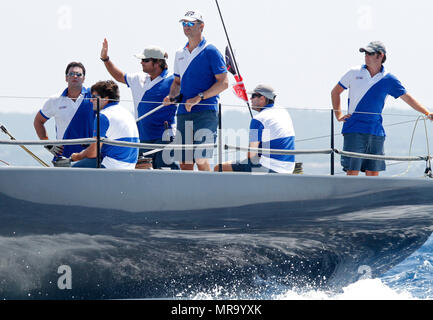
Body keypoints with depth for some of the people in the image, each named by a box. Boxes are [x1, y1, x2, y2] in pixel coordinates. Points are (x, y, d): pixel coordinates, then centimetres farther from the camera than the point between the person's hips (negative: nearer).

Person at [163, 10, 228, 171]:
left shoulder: (210, 52, -4)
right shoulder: (180, 54, 17)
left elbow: (223, 82, -9)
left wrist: (199, 98, -17)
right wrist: (171, 96, 4)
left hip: (205, 112, -7)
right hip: (183, 113, 7)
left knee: (200, 159, -17)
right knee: (185, 162, 5)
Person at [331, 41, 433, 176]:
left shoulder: (388, 79, 6)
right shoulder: (354, 73, 5)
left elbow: (407, 98, 13)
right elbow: (335, 92, 16)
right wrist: (338, 115, 7)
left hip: (376, 132, 2)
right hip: (354, 130, -2)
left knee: (373, 173, 2)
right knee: (352, 172, -8)